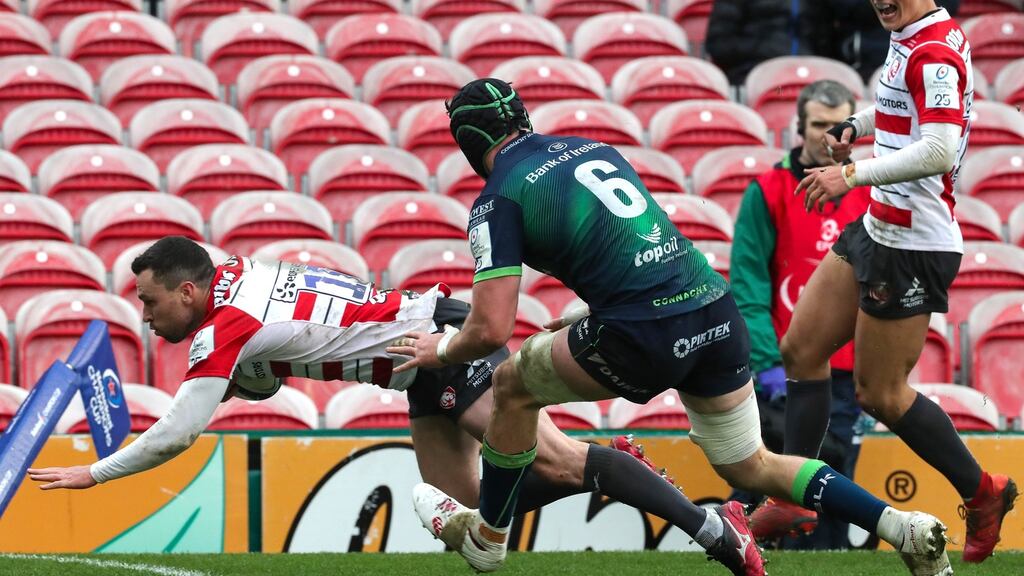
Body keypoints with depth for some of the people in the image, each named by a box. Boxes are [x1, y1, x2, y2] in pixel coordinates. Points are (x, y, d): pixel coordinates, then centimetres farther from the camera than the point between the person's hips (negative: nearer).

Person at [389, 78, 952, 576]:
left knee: (513, 386, 19)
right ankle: (906, 529, 8)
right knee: (752, 468, 21)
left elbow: (491, 330, -6)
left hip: (648, 338, -6)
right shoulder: (595, 149, 20)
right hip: (717, 309, 6)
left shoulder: (499, 200, 0)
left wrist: (441, 349, 15)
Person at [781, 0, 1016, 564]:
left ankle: (982, 494, 15)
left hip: (912, 247, -10)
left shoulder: (933, 53, -21)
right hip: (876, 230, 10)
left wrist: (853, 174, -30)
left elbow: (939, 149, -33)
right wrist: (855, 126, 14)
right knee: (800, 349, 11)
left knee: (880, 393, -1)